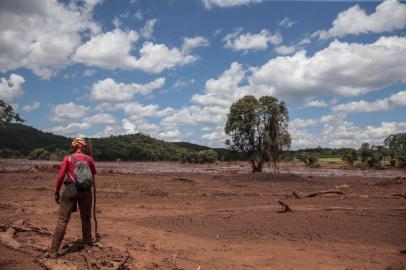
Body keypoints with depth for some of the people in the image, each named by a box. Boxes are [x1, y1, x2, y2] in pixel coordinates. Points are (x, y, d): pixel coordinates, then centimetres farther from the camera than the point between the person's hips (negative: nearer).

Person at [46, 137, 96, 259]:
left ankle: (53, 251, -3)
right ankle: (87, 244, 32)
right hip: (85, 191, 2)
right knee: (86, 218, 19)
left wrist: (57, 192, 6)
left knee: (62, 220, -1)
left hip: (70, 190, -2)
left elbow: (60, 177, -3)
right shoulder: (89, 159, 4)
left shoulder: (68, 159, -1)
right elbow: (94, 172, 22)